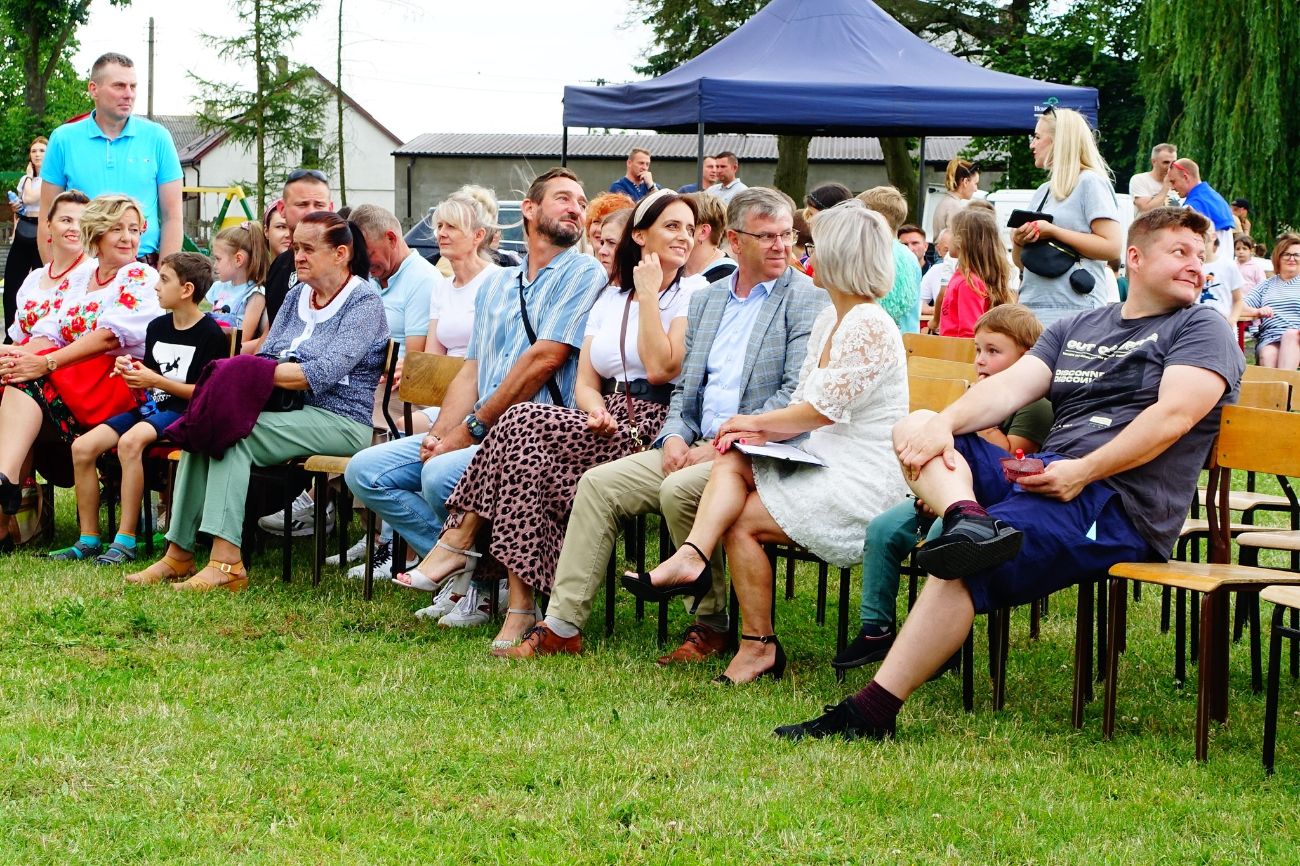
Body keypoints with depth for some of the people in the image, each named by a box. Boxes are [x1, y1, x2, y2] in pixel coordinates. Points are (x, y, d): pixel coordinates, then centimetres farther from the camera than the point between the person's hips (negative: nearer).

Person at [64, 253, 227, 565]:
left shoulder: (210, 334, -8)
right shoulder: (157, 327, 16)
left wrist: (156, 381, -16)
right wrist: (130, 370, 1)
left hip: (182, 412, -8)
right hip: (149, 407, 8)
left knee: (130, 442, -36)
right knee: (82, 447, -12)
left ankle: (125, 541, -32)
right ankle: (89, 539, -5)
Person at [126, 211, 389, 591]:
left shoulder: (364, 303, -6)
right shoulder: (296, 296, 19)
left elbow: (322, 374, -18)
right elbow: (266, 356, 13)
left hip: (341, 421, -7)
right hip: (292, 413, 7)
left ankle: (226, 562, -33)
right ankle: (179, 552, -21)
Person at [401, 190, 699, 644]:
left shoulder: (690, 297, 2)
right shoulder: (610, 297, 20)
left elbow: (660, 368, -14)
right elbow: (585, 381, 14)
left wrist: (648, 293, -9)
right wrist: (595, 408, -9)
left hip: (647, 429, -6)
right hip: (605, 427, 6)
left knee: (525, 422, -25)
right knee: (528, 447, -27)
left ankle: (459, 541, -17)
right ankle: (521, 604, -30)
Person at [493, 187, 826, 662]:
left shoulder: (809, 300, -3)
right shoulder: (706, 300, 18)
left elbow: (796, 395, -13)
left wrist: (721, 445, -17)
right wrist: (675, 436, -2)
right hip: (694, 446, 7)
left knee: (679, 491, -32)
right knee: (599, 483, -8)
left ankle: (713, 623, -13)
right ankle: (561, 625, -8)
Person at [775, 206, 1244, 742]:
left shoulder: (1202, 329, 6)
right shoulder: (1076, 329, 24)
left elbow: (1174, 413, -11)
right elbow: (1011, 386, 10)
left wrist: (1085, 471, -22)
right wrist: (944, 424, -11)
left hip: (1120, 505, -7)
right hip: (1044, 475, 7)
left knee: (958, 570, -27)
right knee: (915, 429, -5)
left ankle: (872, 712, -27)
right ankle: (968, 518, -38)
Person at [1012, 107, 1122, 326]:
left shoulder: (1089, 183, -1)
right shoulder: (1042, 192, 22)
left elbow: (1112, 247, -13)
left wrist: (1052, 232, -12)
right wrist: (1018, 241, 2)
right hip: (1031, 308, 7)